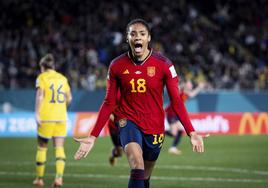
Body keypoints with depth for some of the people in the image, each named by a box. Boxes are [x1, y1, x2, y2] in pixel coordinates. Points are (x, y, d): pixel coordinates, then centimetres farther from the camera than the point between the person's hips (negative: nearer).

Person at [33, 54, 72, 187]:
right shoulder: (62, 78, 13)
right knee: (59, 148, 1)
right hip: (61, 117, 3)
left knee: (42, 147, 8)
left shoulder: (42, 77, 0)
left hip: (46, 117, -3)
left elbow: (40, 96, -12)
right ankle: (59, 177, -17)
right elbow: (69, 98, 13)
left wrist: (37, 114, -14)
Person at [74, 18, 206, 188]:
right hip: (128, 121, -1)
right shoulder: (117, 66, -4)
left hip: (154, 127, 1)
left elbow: (176, 102, -5)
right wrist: (93, 136, -1)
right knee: (137, 165, -27)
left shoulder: (163, 65, -8)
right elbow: (109, 103, 3)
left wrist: (191, 132, -14)